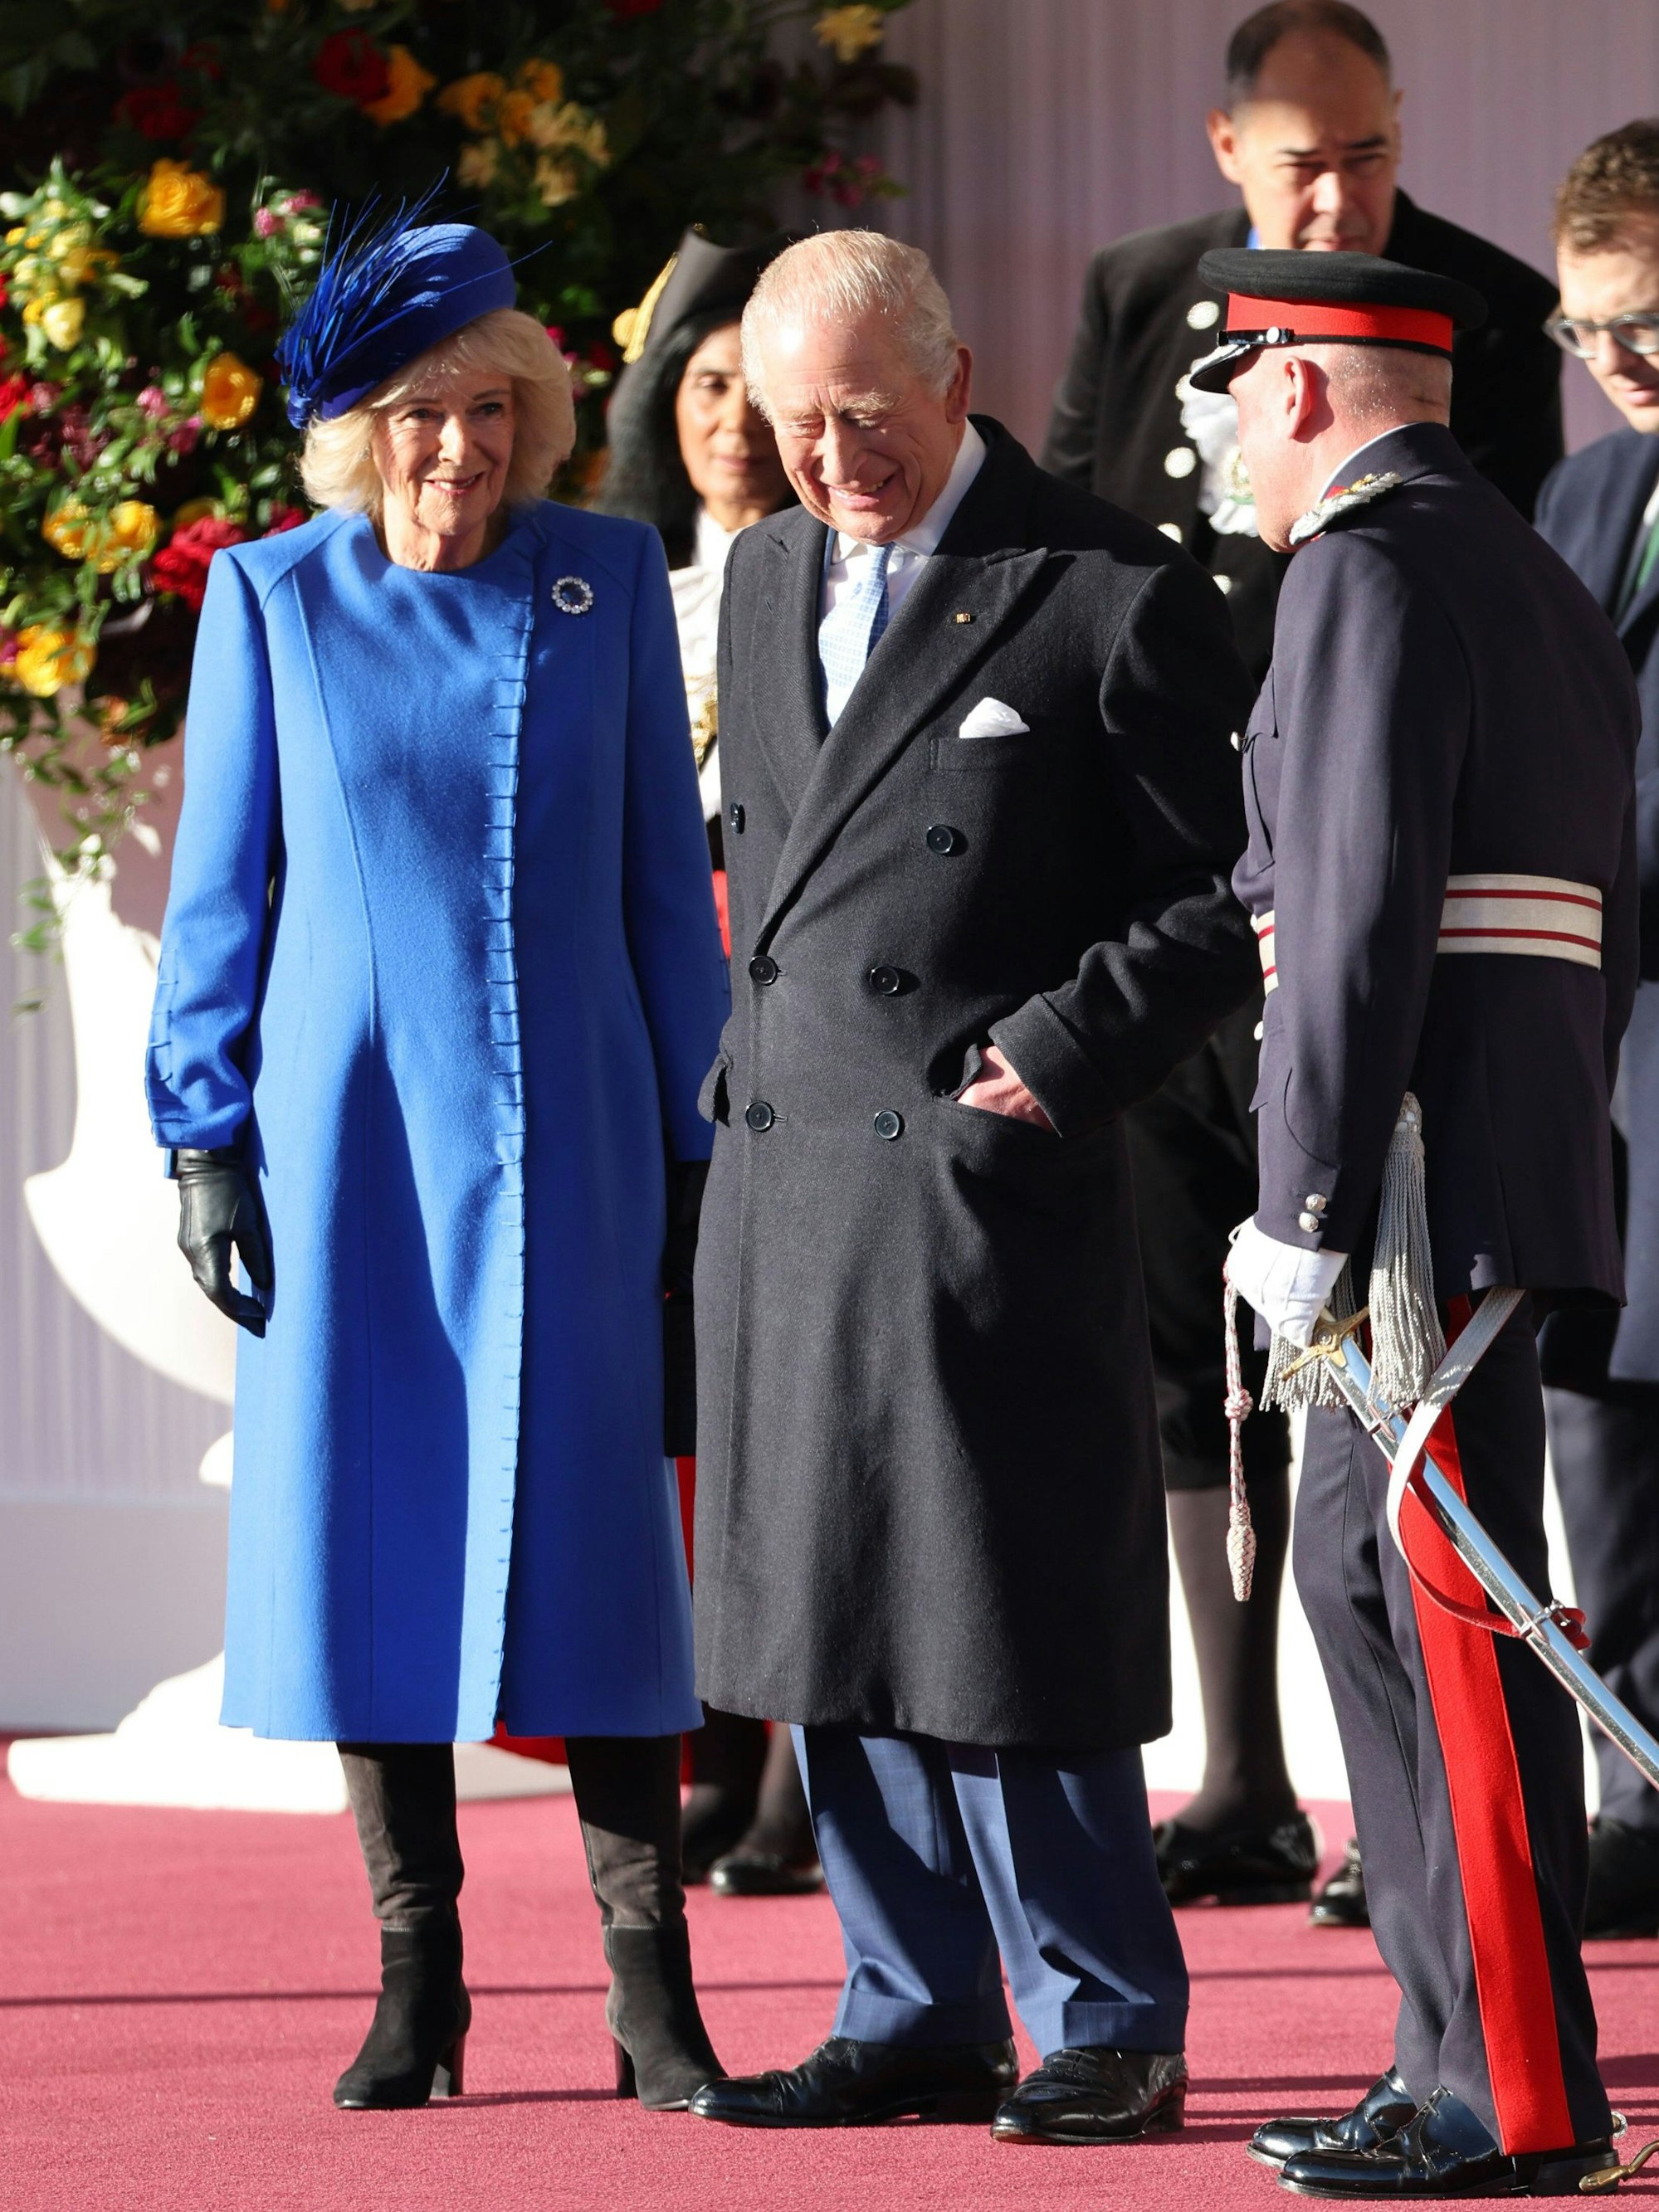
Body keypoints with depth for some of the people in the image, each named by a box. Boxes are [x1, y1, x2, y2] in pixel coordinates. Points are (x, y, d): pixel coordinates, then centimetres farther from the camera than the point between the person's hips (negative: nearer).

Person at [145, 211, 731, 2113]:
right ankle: (415, 1981, 11)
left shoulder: (606, 584, 5)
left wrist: (697, 1132, 5)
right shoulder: (274, 600, 4)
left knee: (590, 1540, -3)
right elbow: (220, 885, 6)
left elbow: (665, 871, 8)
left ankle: (651, 1988, 1)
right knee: (373, 1528, 2)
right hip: (352, 1136, 0)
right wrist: (204, 1134, 1)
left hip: (567, 1142, 0)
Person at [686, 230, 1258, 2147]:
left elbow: (1224, 895, -4)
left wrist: (1059, 1056, -13)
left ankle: (1109, 2027, 7)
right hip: (782, 1176, 7)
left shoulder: (1112, 598, -6)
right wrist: (749, 1066, 16)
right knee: (832, 1621, 8)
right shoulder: (768, 578, 15)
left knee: (1008, 1612, -4)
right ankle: (919, 2021, 17)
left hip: (985, 1179, -7)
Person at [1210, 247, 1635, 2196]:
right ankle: (1462, 2053, 21)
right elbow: (1604, 915, 21)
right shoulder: (1542, 584, 20)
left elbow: (1358, 915, -19)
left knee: (1453, 1612, -7)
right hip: (1531, 1142, 10)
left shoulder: (1367, 572, -11)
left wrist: (1308, 1212, -19)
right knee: (1361, 1576, 16)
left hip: (1427, 1161, -10)